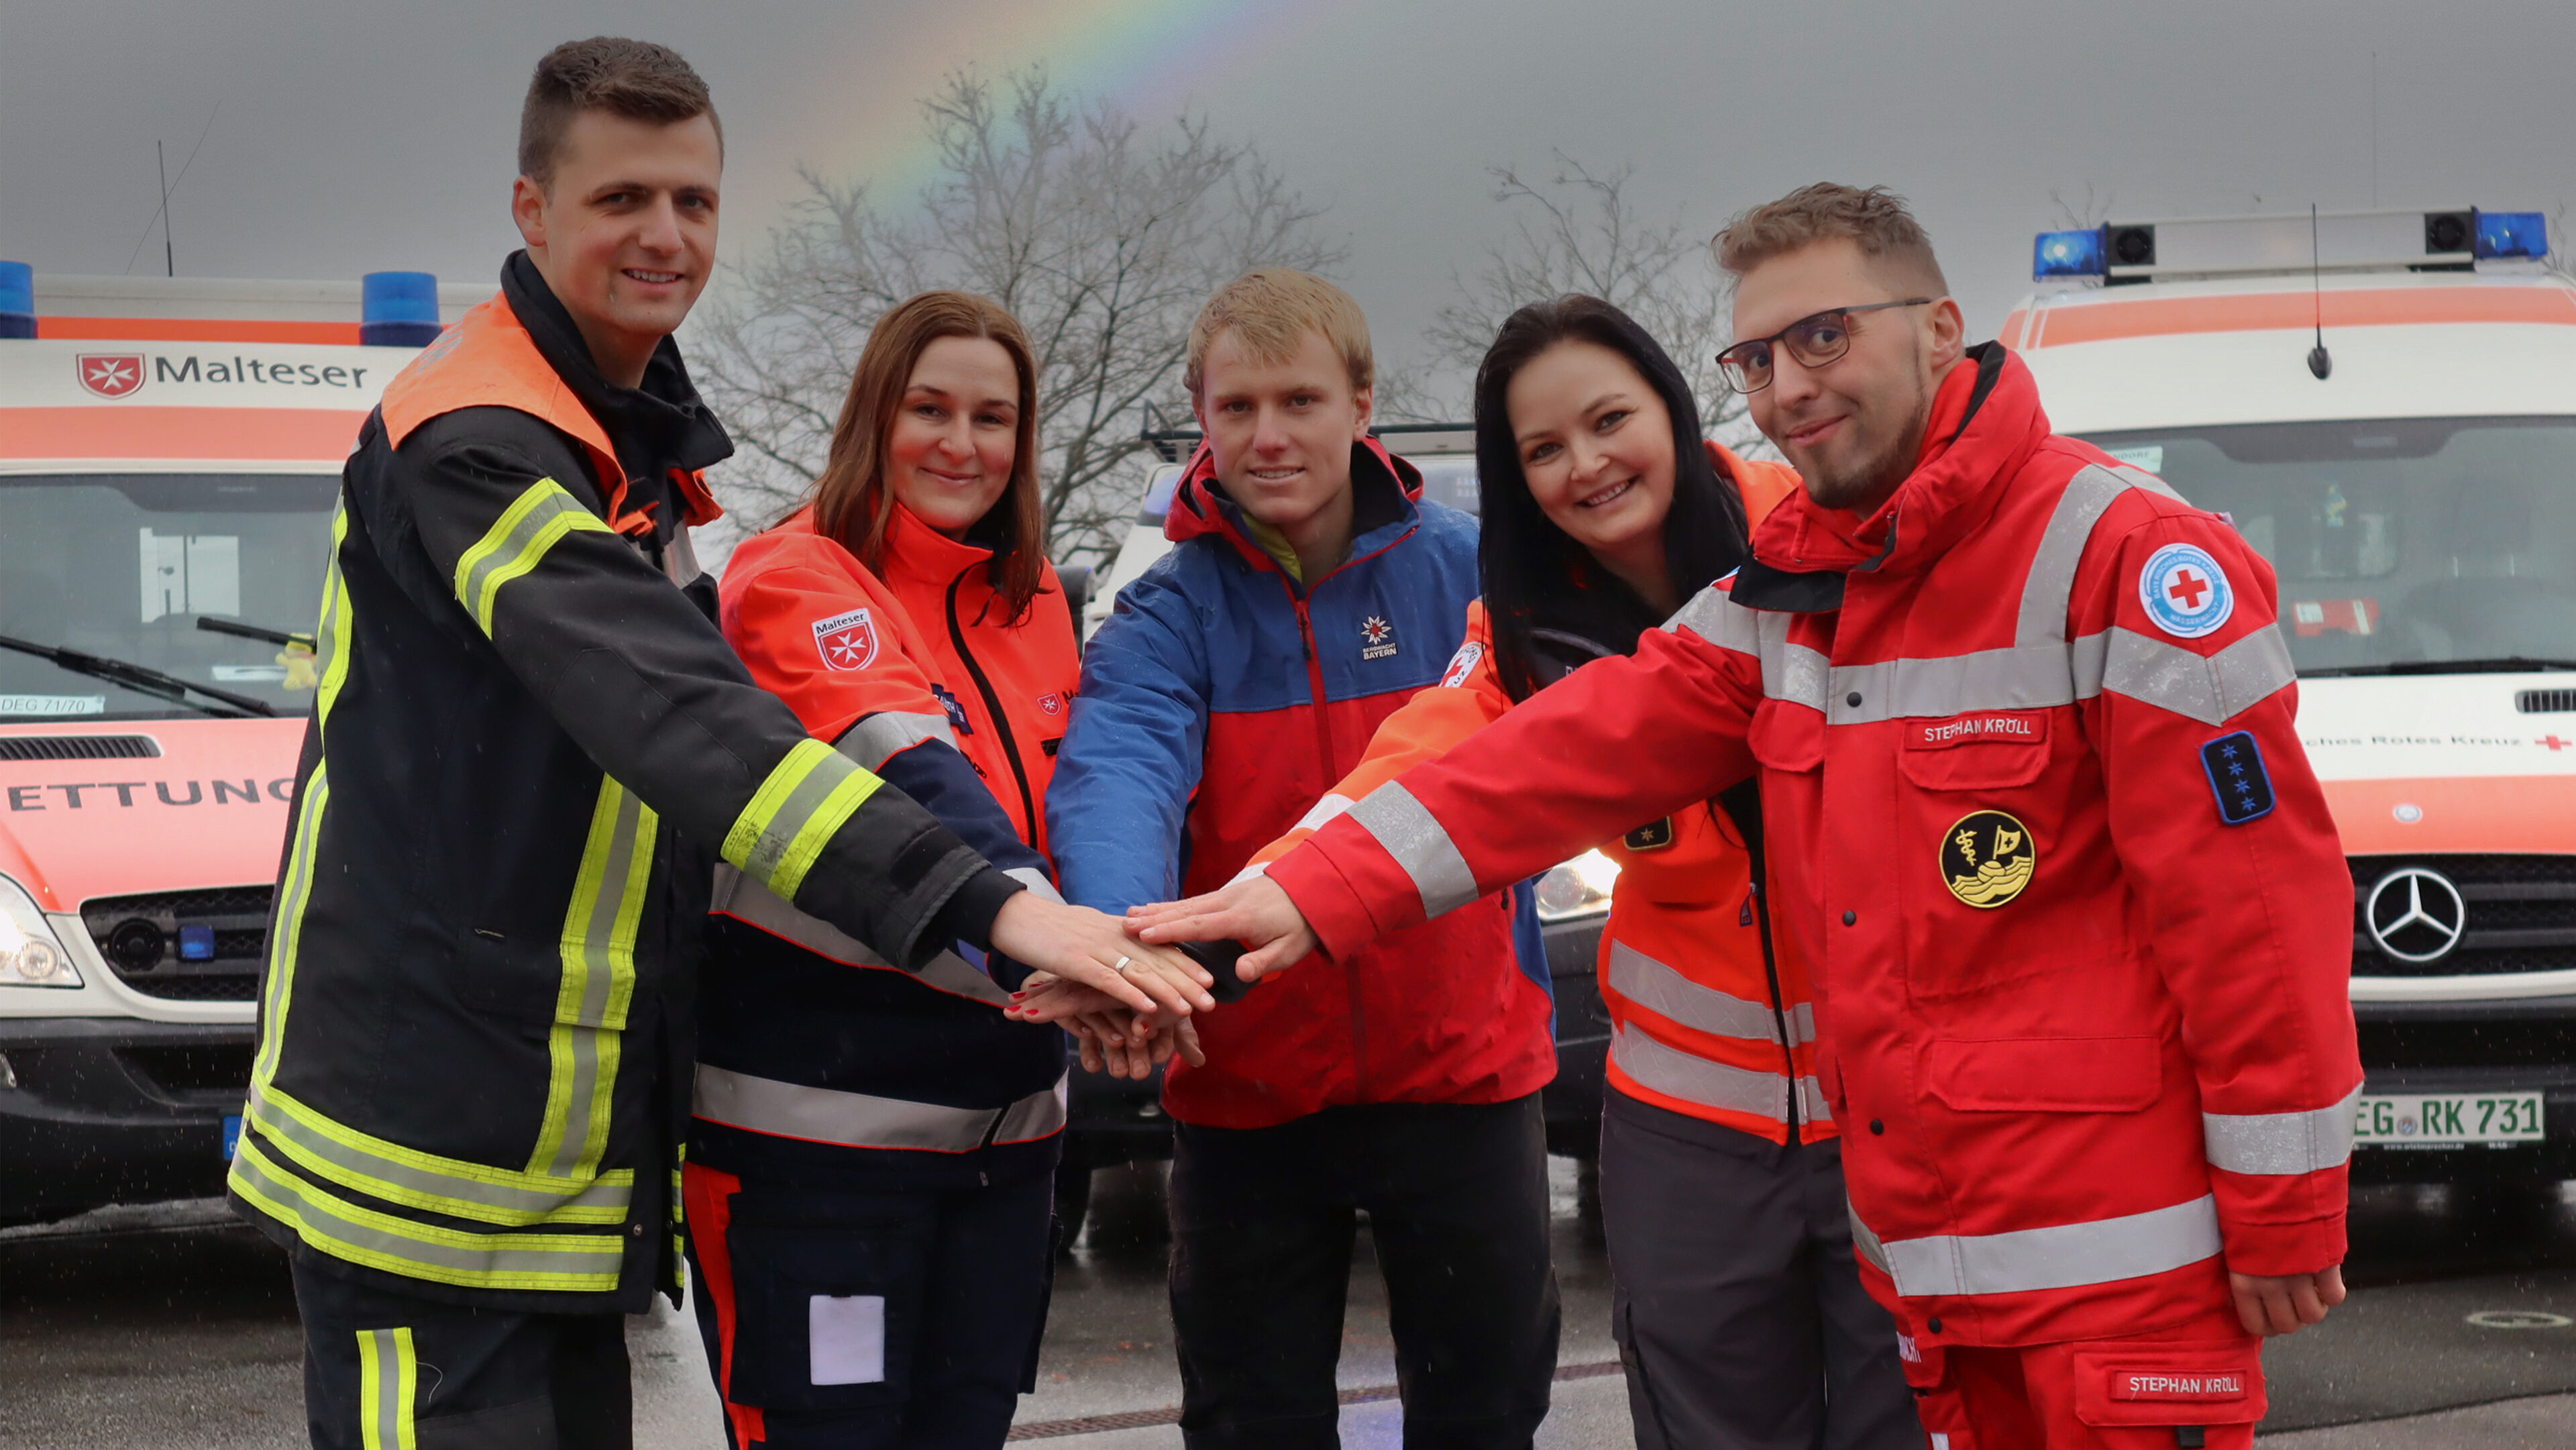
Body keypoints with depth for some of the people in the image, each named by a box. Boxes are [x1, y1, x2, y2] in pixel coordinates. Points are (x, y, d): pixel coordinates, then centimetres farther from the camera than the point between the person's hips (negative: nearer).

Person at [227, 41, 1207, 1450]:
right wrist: (985, 907, -40)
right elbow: (679, 719, -32)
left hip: (572, 1152, 10)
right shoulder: (473, 444, -19)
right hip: (431, 1159, -10)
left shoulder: (630, 441, 14)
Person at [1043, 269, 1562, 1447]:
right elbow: (1118, 776, -28)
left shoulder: (1464, 571, -3)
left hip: (1462, 1070, 0)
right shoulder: (1169, 614, -8)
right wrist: (1119, 937, -48)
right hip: (1245, 1084, 0)